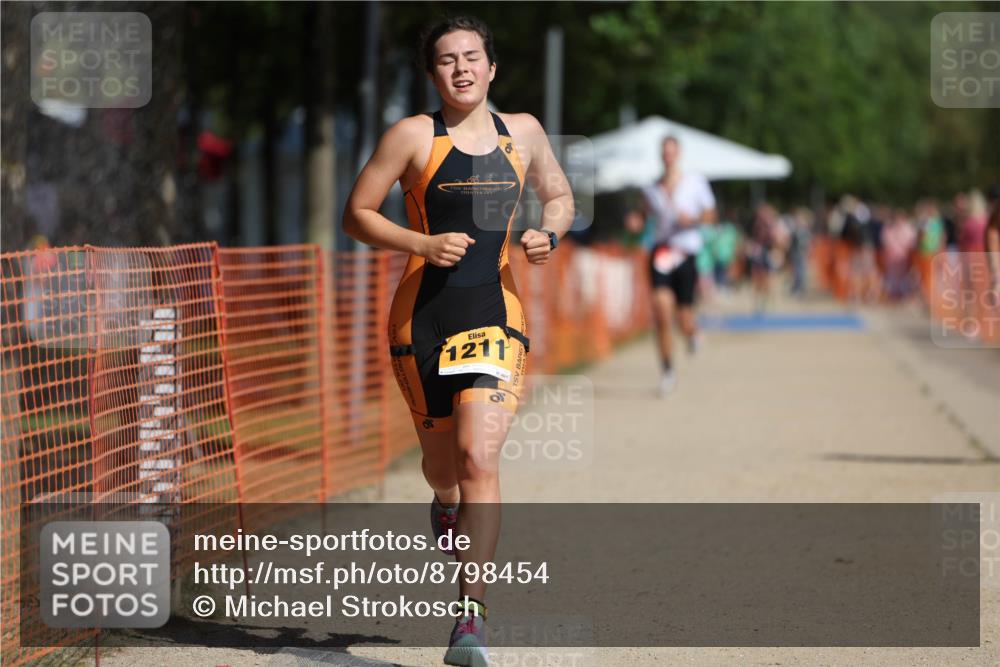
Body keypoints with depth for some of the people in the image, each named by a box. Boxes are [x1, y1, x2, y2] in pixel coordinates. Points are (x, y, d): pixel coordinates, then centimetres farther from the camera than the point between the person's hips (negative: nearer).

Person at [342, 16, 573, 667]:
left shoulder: (522, 131, 8)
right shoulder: (414, 135, -1)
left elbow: (559, 195, 24)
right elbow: (357, 214, 0)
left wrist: (550, 233, 2)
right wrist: (423, 243, -15)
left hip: (497, 312, 0)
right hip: (424, 313, 0)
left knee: (478, 457, -17)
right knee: (442, 459, 13)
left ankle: (472, 614, -19)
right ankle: (446, 506, 53)